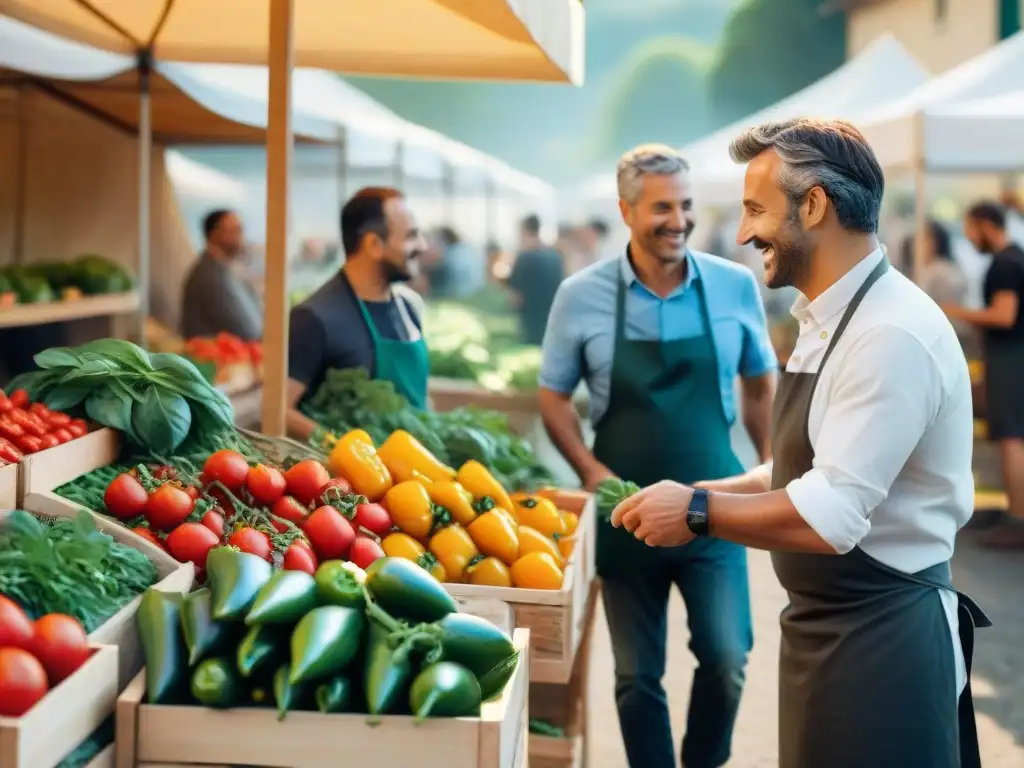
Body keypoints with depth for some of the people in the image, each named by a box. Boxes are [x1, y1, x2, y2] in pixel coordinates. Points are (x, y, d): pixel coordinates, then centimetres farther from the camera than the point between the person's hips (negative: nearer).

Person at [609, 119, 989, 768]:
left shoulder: (892, 336, -22)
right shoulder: (831, 321, 10)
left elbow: (829, 517, -26)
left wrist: (699, 511, -15)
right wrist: (706, 494, 4)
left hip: (882, 641, -9)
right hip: (828, 628, 9)